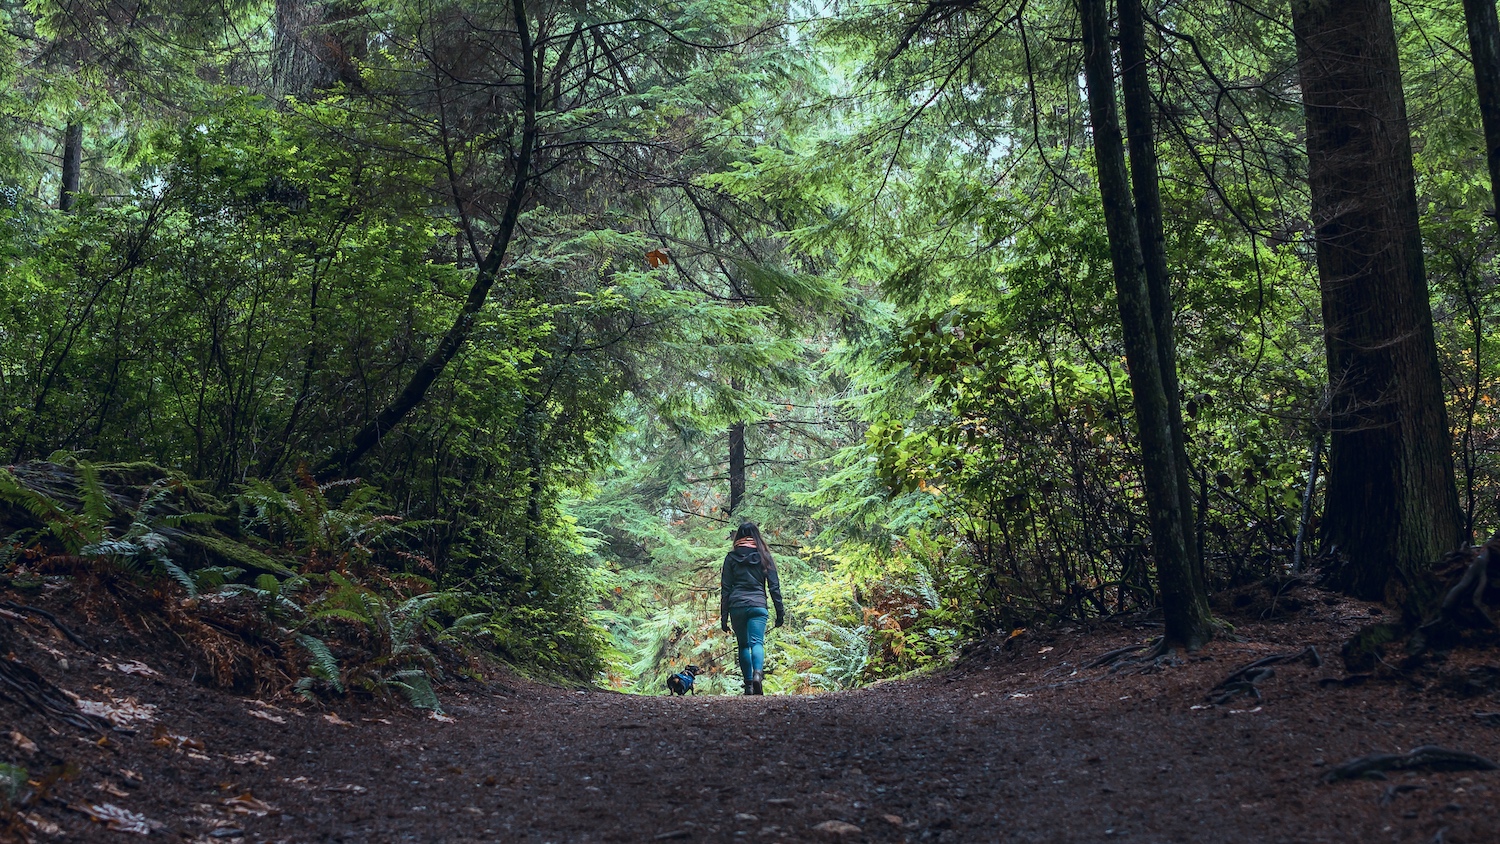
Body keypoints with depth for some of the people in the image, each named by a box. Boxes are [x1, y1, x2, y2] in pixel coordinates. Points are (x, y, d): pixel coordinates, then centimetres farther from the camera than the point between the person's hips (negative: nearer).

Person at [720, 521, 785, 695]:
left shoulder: (731, 557, 8)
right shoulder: (764, 556, 7)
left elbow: (725, 588, 6)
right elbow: (774, 586, 6)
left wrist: (724, 616, 8)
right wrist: (780, 612, 10)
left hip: (736, 605, 1)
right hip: (758, 605, -1)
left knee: (743, 645, 12)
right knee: (757, 642, -8)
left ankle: (748, 684, 10)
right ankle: (757, 673, -35)